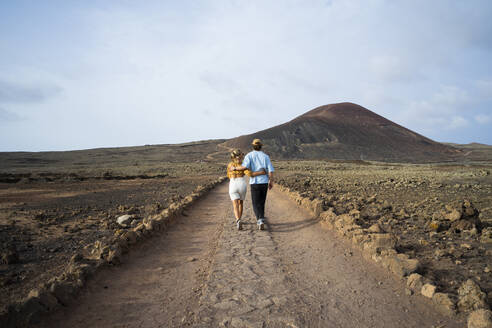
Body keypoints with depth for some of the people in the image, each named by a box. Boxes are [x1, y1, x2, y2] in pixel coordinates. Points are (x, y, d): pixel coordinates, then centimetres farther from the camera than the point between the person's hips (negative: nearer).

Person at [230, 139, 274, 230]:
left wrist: (235, 168, -3)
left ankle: (261, 221, -21)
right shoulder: (265, 156, 5)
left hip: (255, 183, -3)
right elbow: (270, 171, -2)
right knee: (261, 203, 18)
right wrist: (271, 182, 9)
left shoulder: (249, 155, -3)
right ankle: (260, 220, 22)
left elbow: (245, 167, -20)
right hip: (264, 183, 3)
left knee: (256, 205, 0)